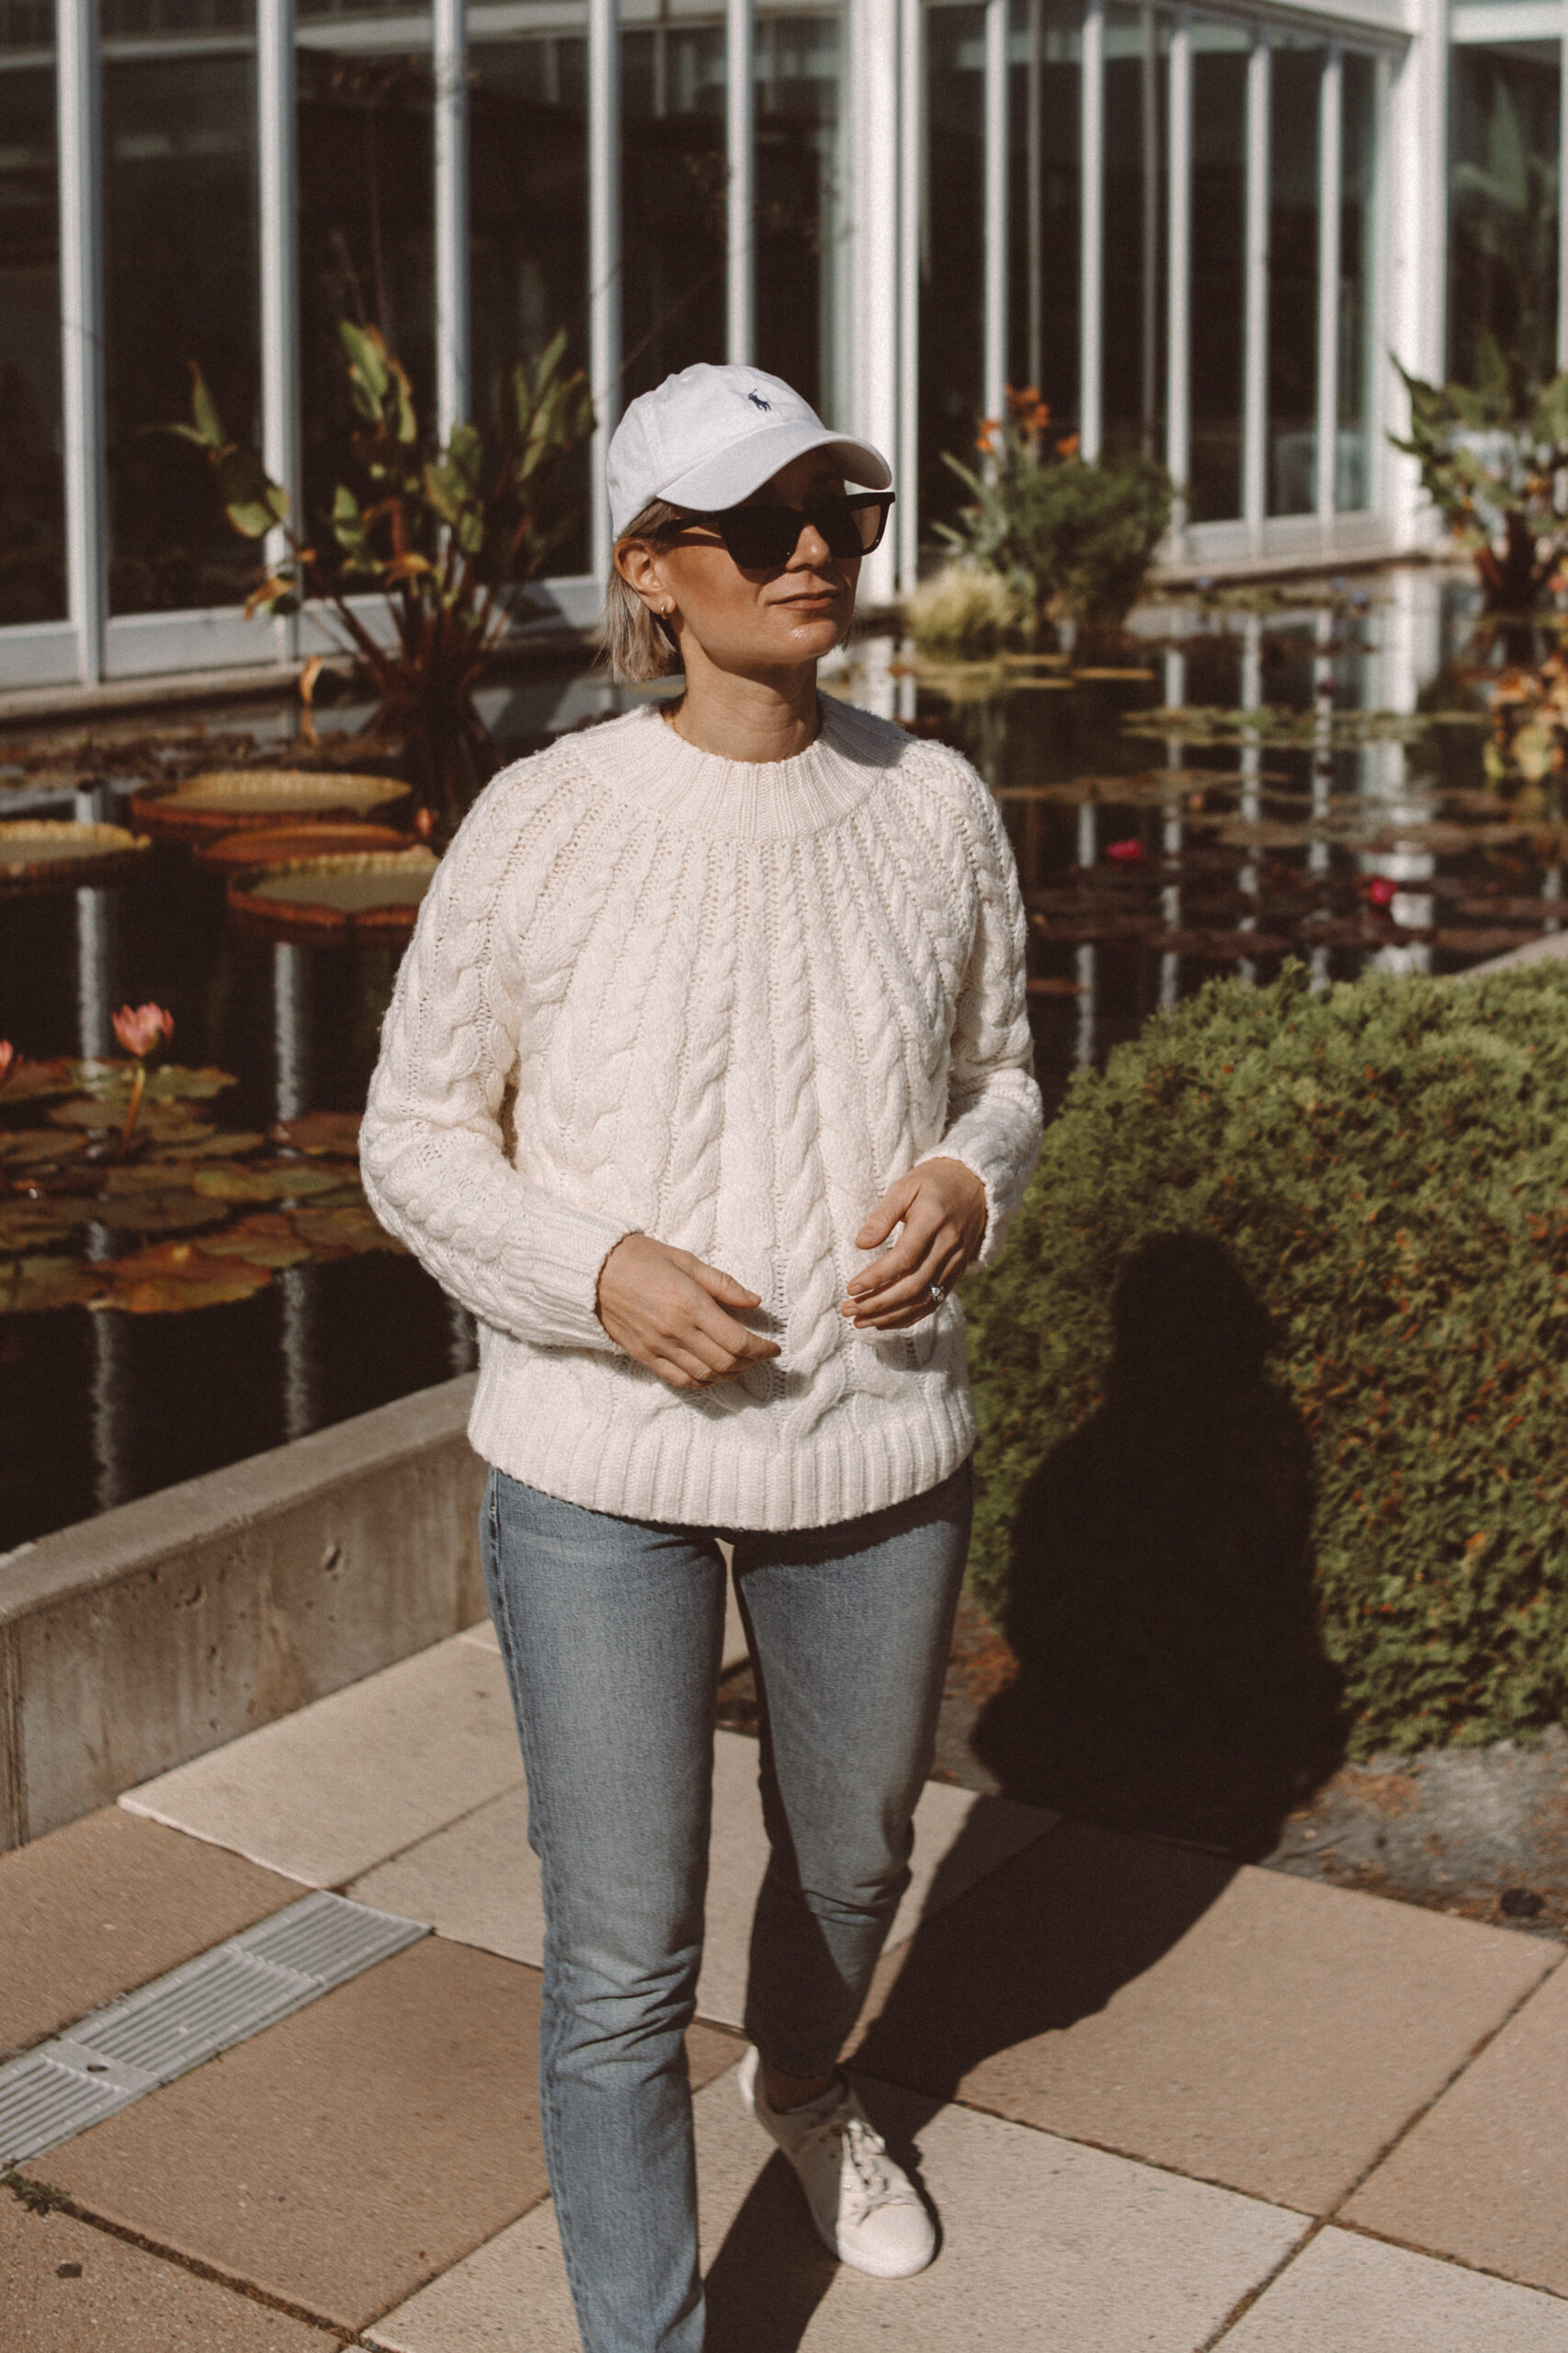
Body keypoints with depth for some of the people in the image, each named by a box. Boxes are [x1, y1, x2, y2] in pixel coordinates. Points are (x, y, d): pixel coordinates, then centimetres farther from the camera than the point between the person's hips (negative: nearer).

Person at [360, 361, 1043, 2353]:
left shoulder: (933, 805, -1)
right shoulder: (545, 824, -10)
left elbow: (997, 1071, 12)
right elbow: (416, 1139, -4)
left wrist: (969, 1181, -11)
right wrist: (594, 1275, -21)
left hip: (879, 1450, 4)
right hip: (601, 1466, -3)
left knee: (853, 1858, 25)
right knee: (620, 1965, 1)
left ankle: (801, 2086, 58)